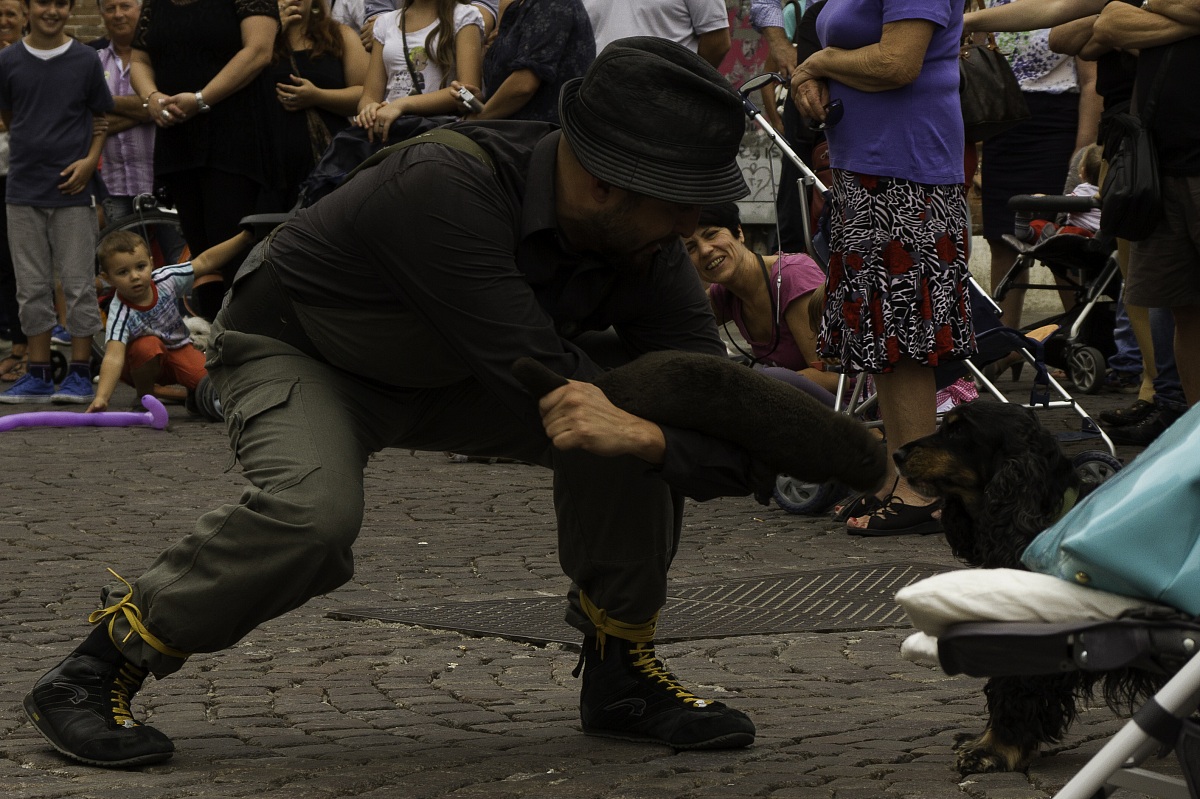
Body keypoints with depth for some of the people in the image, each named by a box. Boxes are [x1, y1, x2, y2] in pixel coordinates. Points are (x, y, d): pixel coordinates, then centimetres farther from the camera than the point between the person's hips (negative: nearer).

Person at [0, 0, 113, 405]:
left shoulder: (85, 60, 0)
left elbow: (101, 118, 6)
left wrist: (90, 159, -8)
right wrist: (33, 149, 2)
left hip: (73, 189, -2)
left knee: (78, 284, 1)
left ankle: (80, 373, 8)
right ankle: (38, 374, 13)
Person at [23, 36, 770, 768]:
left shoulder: (644, 248, -20)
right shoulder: (447, 186, -39)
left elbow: (730, 442, -23)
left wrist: (647, 436, -45)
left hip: (447, 375, 5)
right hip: (298, 351, -5)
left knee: (628, 442, -18)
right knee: (315, 512, -36)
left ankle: (619, 671, 1)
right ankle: (98, 670, -16)